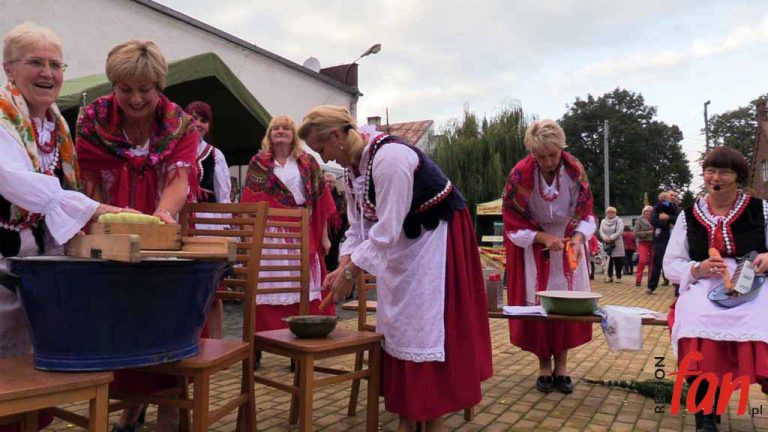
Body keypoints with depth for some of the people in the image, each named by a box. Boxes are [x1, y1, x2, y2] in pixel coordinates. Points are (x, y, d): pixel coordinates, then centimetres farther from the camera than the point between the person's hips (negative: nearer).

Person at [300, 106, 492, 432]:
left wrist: (351, 271, -23)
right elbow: (358, 225, 4)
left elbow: (386, 229, -28)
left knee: (425, 325, -6)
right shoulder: (351, 165, 0)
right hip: (400, 240, 9)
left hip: (437, 233, -9)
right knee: (396, 323, 9)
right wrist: (342, 267, -8)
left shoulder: (389, 157, -28)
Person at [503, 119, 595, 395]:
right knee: (537, 305, 0)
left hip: (568, 243, 2)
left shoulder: (575, 170, -15)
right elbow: (514, 223, -14)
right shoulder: (520, 175, -21)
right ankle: (544, 366, 15)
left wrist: (578, 237, -26)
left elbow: (585, 214, -7)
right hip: (533, 246, -2)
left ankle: (561, 365, 15)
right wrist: (544, 237, -27)